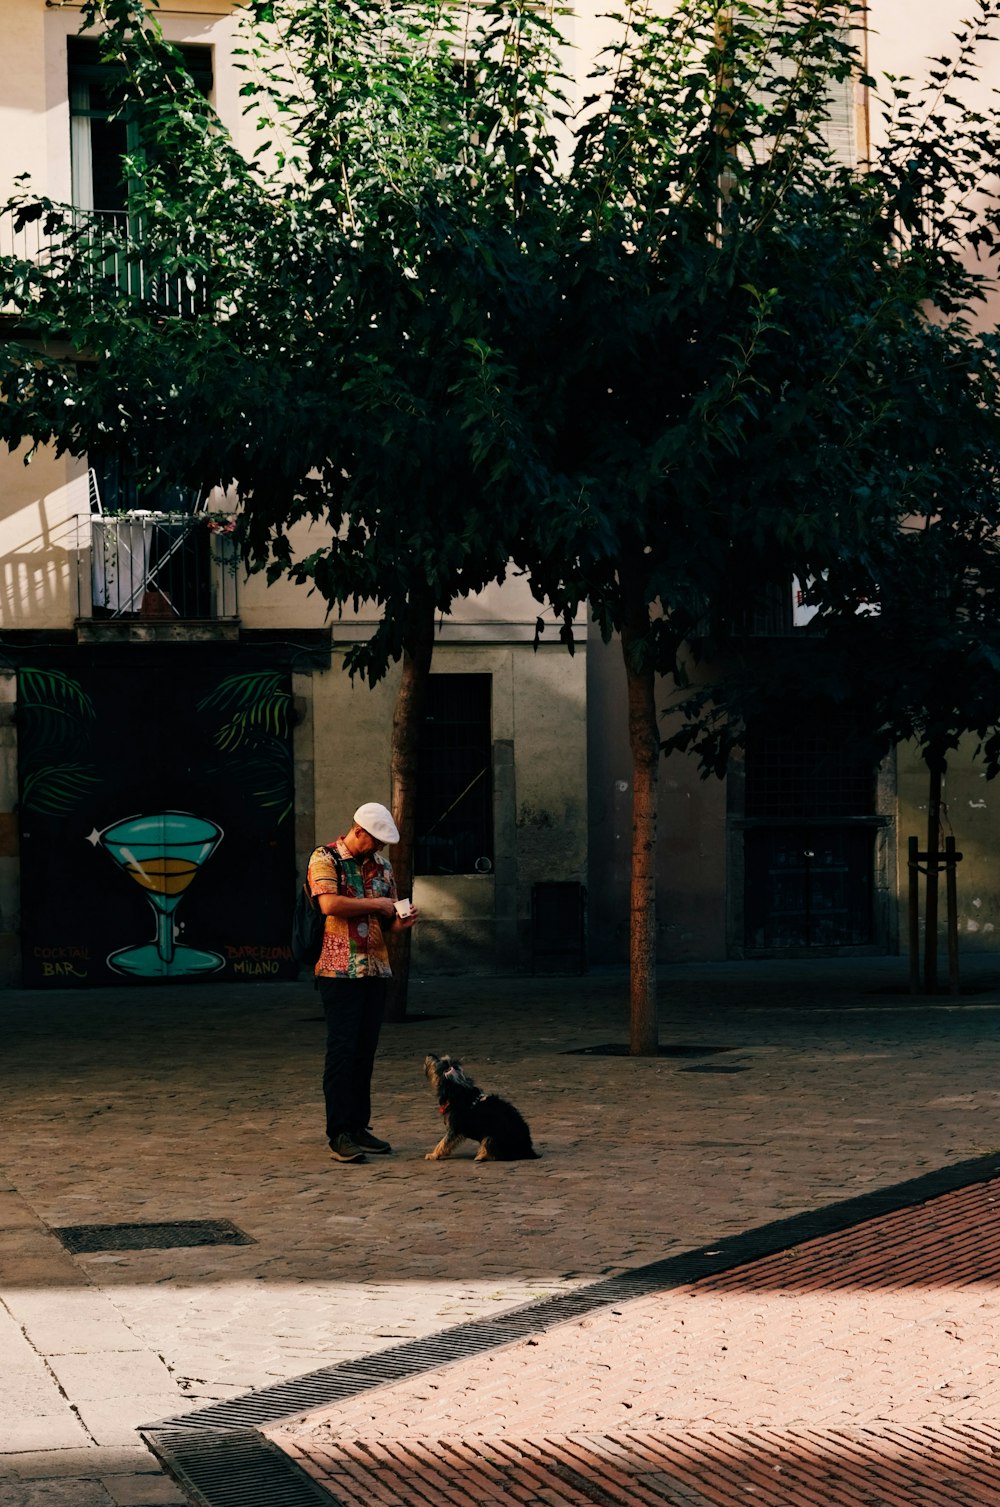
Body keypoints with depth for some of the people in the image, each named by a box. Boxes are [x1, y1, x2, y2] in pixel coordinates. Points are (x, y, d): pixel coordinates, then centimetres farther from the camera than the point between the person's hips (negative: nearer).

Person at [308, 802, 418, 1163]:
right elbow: (330, 904, -21)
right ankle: (339, 1136, -8)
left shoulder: (381, 866, 15)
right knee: (342, 1051, -8)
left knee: (365, 1051, 9)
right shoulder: (325, 860, -5)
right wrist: (375, 904, -14)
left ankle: (359, 1127, 15)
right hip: (339, 970, -6)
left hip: (376, 969, 6)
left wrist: (400, 920, -2)